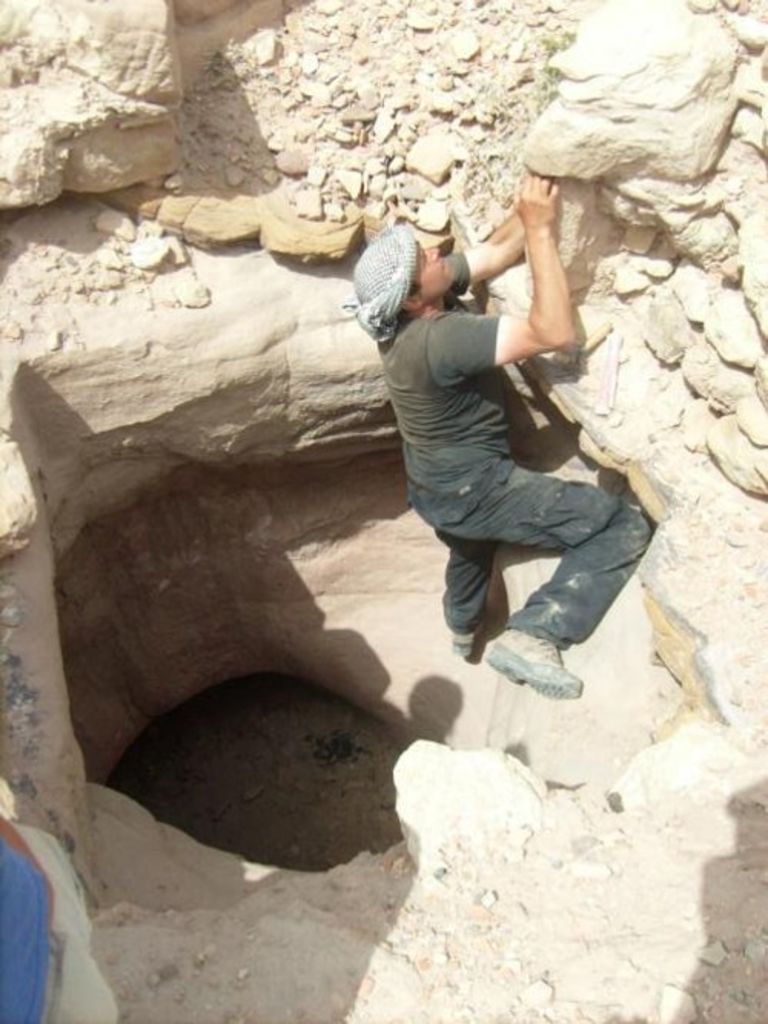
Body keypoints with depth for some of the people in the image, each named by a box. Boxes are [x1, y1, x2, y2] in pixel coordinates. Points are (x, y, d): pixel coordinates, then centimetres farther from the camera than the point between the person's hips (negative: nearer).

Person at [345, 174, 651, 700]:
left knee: (471, 547, 41)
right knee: (625, 526, -12)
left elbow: (500, 249, 0)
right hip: (472, 489, -9)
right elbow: (555, 334, -35)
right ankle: (531, 636, -16)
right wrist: (541, 228, -32)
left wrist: (532, 208, -15)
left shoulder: (406, 313, -8)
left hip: (439, 483, 9)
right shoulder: (439, 337, -34)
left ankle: (464, 628, 69)